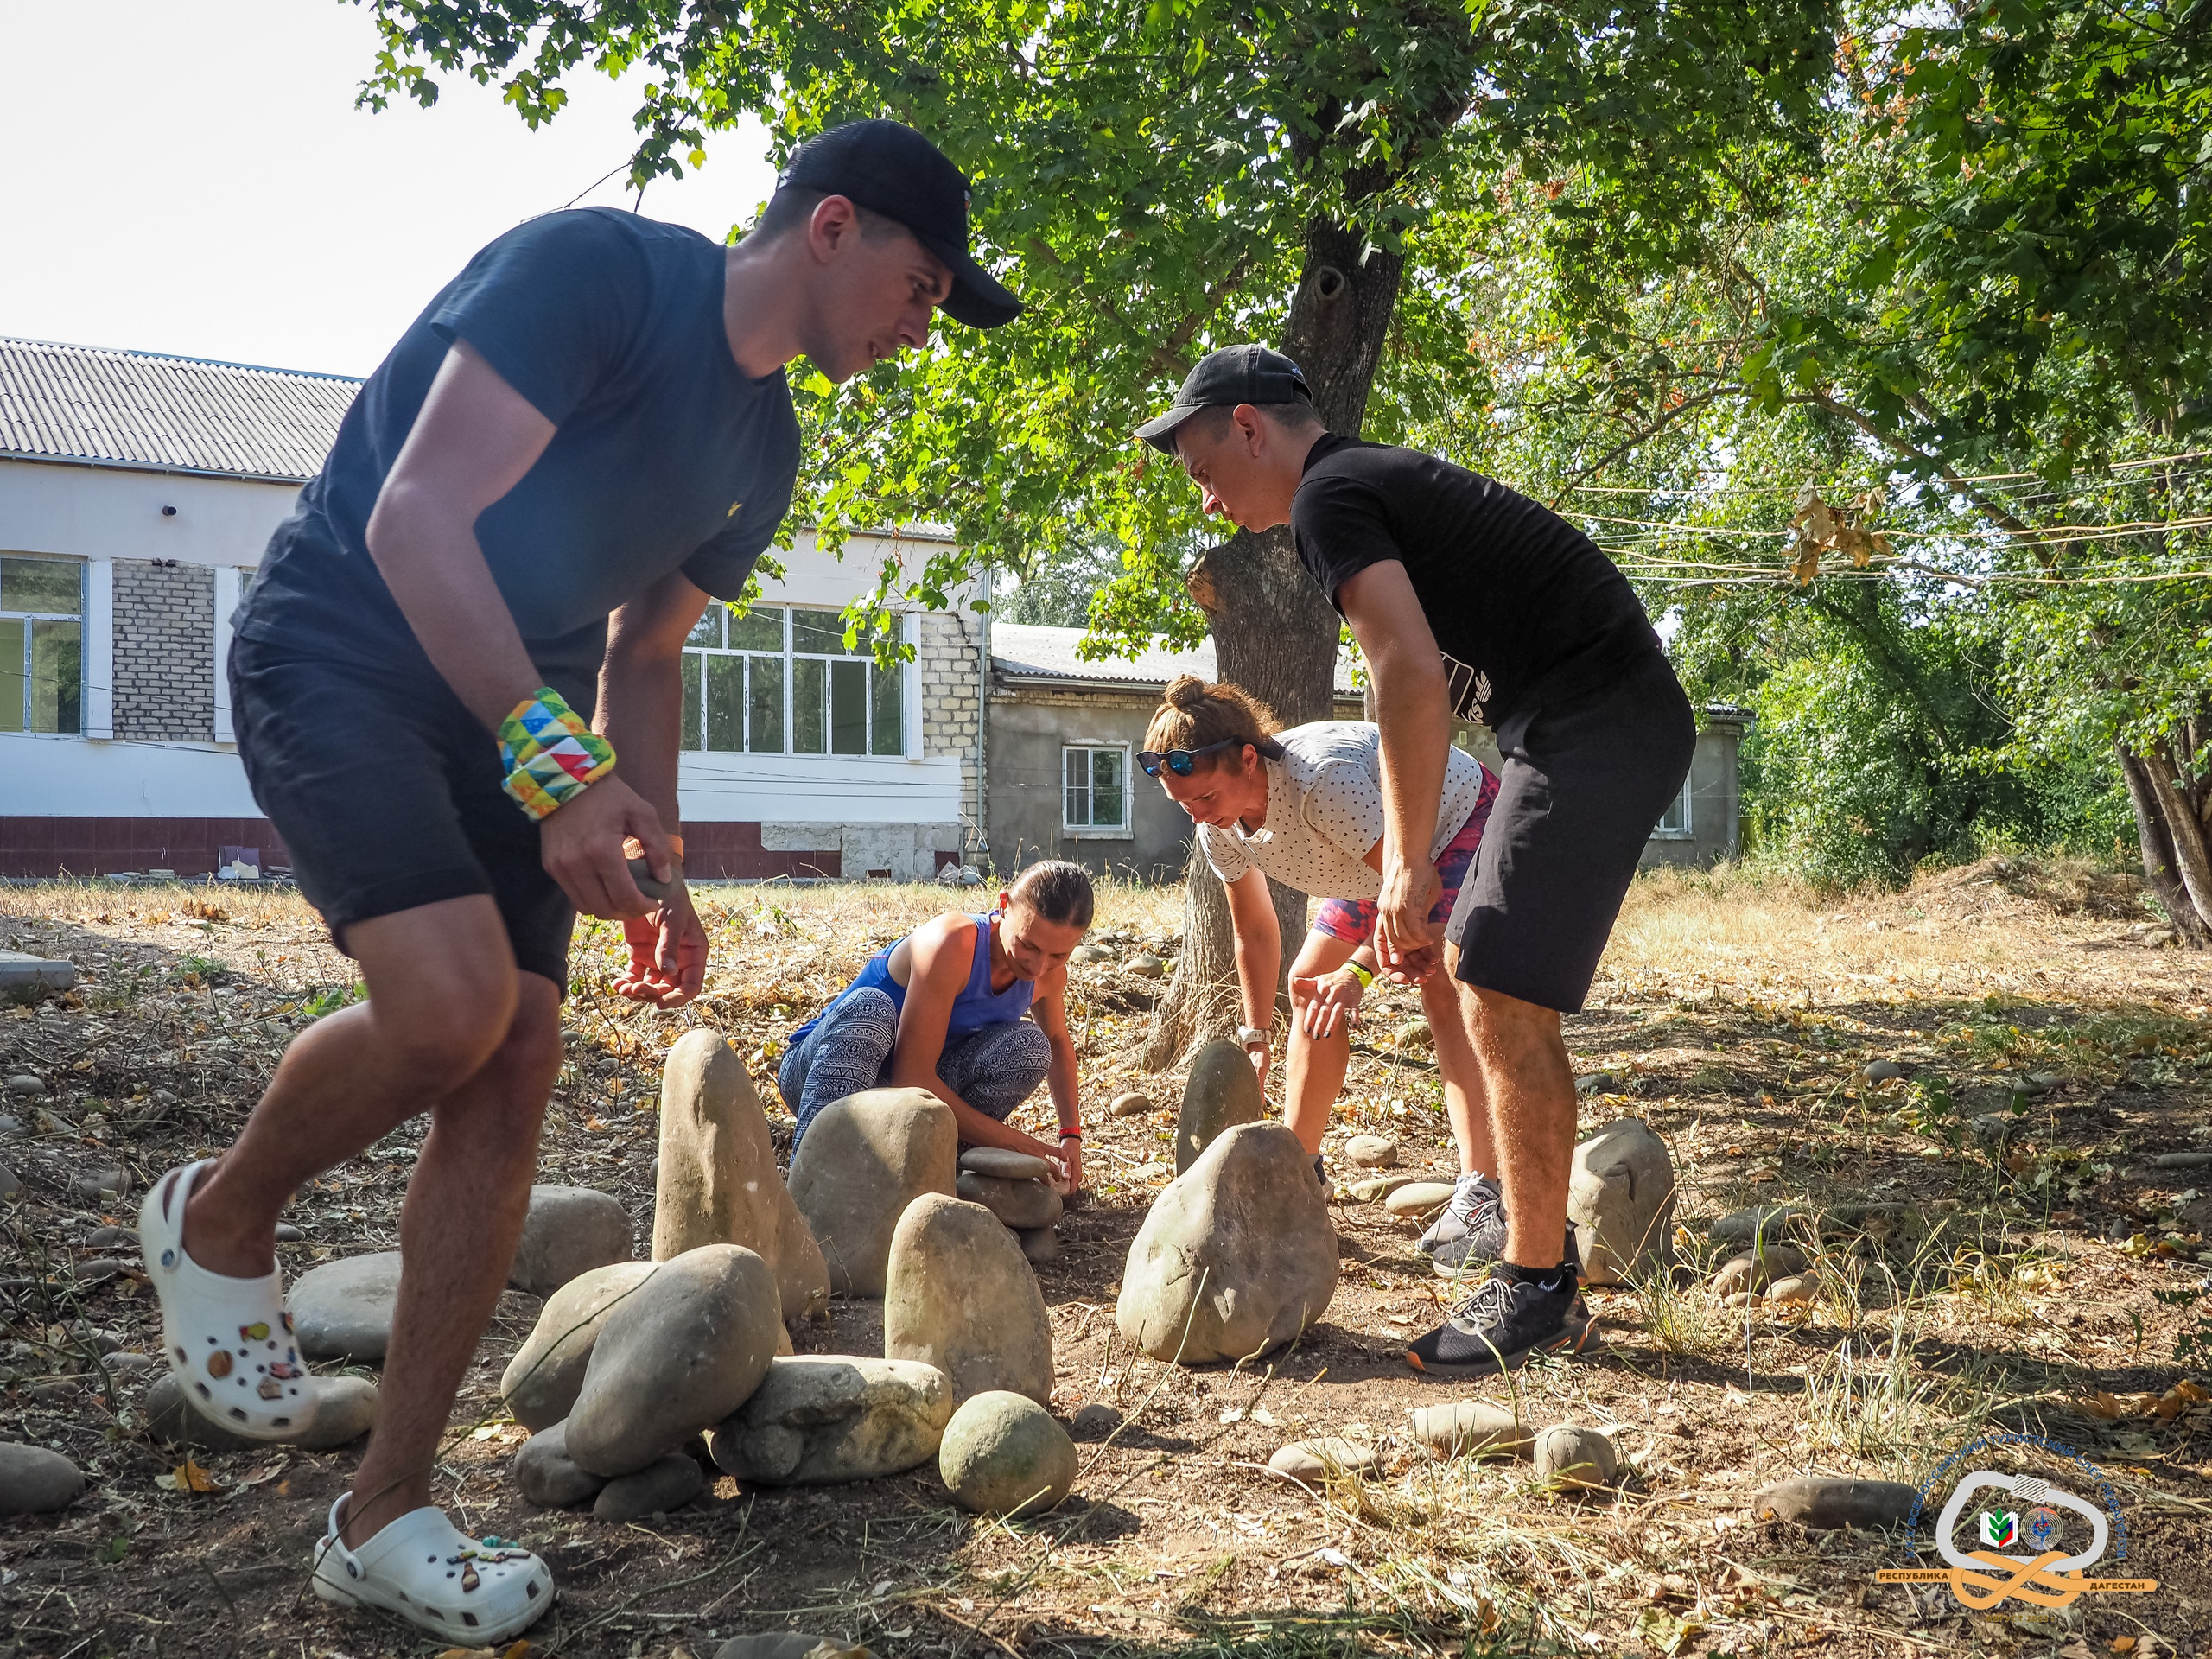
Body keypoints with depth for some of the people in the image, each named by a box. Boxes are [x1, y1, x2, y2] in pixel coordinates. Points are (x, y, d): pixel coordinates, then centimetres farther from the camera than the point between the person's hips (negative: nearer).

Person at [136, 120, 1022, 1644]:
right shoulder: (598, 268, -15)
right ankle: (219, 1222, 7)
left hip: (516, 726, 8)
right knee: (453, 1000, -27)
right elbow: (416, 514, -23)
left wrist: (656, 867, 6)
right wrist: (558, 757, -32)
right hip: (339, 654, -7)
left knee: (515, 1074, -4)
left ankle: (386, 1513, 7)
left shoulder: (766, 449, 10)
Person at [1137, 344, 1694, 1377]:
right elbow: (1423, 687, 25)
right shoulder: (1378, 482, 23)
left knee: (1506, 1001, -8)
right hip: (1612, 725, 10)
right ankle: (1540, 1251, 24)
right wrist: (1402, 885, 24)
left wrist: (1409, 869, -15)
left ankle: (1535, 1297, 0)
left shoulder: (1329, 497, -9)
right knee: (1498, 995, 15)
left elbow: (1414, 678, -22)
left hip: (1593, 726, -10)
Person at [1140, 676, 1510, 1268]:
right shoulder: (1217, 827, -18)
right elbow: (1254, 932, -3)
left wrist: (1358, 971, -47)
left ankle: (1480, 1193, -30)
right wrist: (1255, 1036, -3)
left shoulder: (1322, 780, -43)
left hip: (1463, 817, -8)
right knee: (1309, 988, 2)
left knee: (1444, 990, -26)